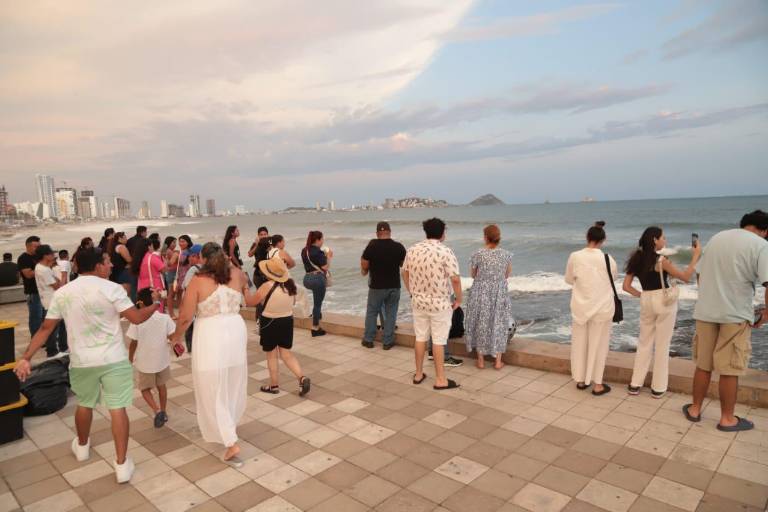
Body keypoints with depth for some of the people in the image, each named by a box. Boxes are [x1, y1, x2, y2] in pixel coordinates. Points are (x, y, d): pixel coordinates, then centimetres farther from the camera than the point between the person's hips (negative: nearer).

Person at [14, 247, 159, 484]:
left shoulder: (62, 293, 0)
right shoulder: (111, 289, -13)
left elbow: (46, 328, 1)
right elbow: (137, 317, -13)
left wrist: (26, 357, 6)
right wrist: (156, 306, 4)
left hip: (81, 361, 4)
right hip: (113, 359, -4)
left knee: (84, 404, 26)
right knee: (117, 409, 1)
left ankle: (82, 446, 48)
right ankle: (122, 464, 4)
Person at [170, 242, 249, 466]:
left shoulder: (198, 281, -9)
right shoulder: (236, 274, 2)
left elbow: (185, 317, -8)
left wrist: (176, 336, 11)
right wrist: (229, 262, 27)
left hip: (210, 337, -4)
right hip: (235, 331, 5)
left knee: (214, 391, 6)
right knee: (233, 385, 21)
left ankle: (231, 443, 2)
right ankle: (230, 426, 42)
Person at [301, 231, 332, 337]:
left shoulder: (304, 251, 9)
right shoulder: (318, 252, -15)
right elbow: (325, 267, -13)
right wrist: (329, 257, 0)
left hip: (307, 278, 8)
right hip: (318, 278, -8)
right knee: (317, 303, 1)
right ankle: (315, 328, 7)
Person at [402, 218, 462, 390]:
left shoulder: (412, 250, 1)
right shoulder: (445, 251, -15)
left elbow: (405, 273, 9)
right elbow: (455, 279, -18)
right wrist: (458, 299, -4)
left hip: (418, 301, 5)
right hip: (440, 303, -5)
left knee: (420, 337, 15)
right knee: (439, 340, 3)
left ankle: (419, 374, 24)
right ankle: (440, 380, 11)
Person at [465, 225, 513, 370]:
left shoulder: (477, 254, -12)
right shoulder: (506, 254, -5)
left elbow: (473, 274, 1)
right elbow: (507, 274, 9)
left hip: (481, 293, -1)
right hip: (499, 294, 2)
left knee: (481, 324, 11)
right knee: (498, 324, 12)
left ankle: (481, 360, 18)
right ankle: (498, 361, 17)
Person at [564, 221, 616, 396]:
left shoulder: (575, 257, -10)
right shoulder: (608, 259, -13)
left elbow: (568, 279, 5)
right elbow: (612, 278, 6)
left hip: (580, 306, 1)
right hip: (602, 307, -1)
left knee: (579, 342, 15)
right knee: (598, 344, 9)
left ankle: (581, 380, 26)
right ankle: (597, 384, 17)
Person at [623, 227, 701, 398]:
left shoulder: (637, 259, 3)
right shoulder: (661, 260, -14)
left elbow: (626, 286, 2)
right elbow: (685, 277, -6)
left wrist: (641, 295, 8)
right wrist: (695, 256, -1)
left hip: (646, 302, 5)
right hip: (664, 301, -5)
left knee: (644, 343, 14)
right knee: (662, 345, 6)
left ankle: (635, 384, 16)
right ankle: (658, 387, 15)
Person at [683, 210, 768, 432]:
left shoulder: (716, 237, 10)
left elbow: (700, 275, 17)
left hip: (705, 312, 5)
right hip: (736, 314, -5)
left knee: (703, 365, 15)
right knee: (730, 370, 5)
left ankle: (695, 409, 24)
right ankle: (727, 419, 17)